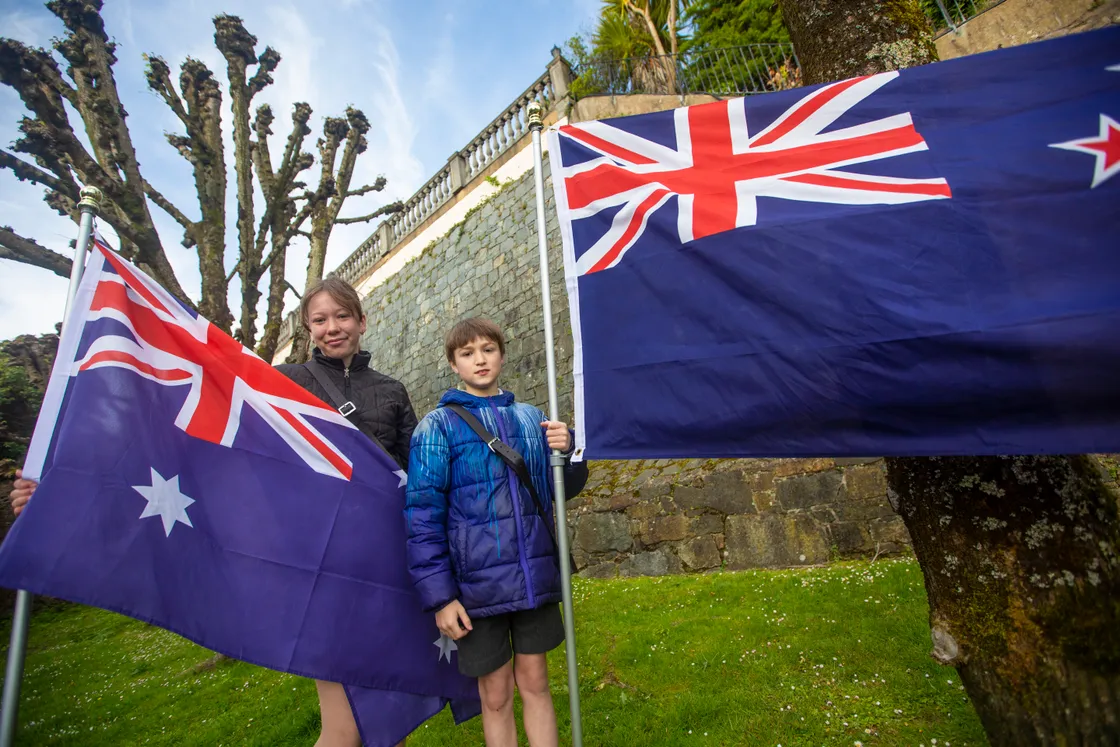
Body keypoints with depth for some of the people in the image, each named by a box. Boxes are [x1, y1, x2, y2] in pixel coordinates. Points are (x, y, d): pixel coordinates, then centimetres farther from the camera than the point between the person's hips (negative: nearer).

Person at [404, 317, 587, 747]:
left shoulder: (531, 418, 5)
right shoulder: (438, 426, -5)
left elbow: (562, 489, 10)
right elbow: (422, 515, -7)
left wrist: (567, 452, -11)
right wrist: (438, 595, -10)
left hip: (535, 578, 3)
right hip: (478, 583, -2)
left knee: (535, 684, 15)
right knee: (495, 696, 14)